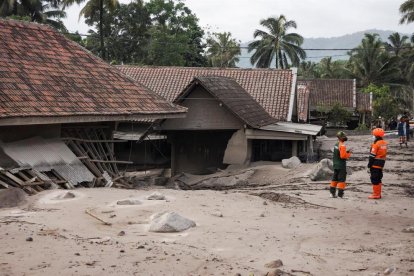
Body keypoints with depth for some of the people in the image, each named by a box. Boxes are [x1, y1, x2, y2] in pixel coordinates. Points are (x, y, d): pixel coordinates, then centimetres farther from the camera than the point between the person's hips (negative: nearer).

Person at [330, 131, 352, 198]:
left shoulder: (336, 145, 10)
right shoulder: (342, 146, -17)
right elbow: (343, 156, -22)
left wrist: (346, 152, 8)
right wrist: (349, 153, -8)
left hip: (335, 165, 9)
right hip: (341, 166, -9)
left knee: (335, 178, 15)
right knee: (341, 180, -4)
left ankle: (332, 193, 19)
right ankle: (340, 194, -6)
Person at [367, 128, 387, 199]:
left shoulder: (376, 144, -17)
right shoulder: (384, 143, 9)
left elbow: (372, 155, -17)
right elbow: (384, 154, 14)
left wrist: (369, 164, -13)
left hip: (375, 164, -9)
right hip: (381, 164, 9)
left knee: (374, 179, -2)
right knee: (379, 179, 16)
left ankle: (376, 194, 0)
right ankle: (378, 194, 22)